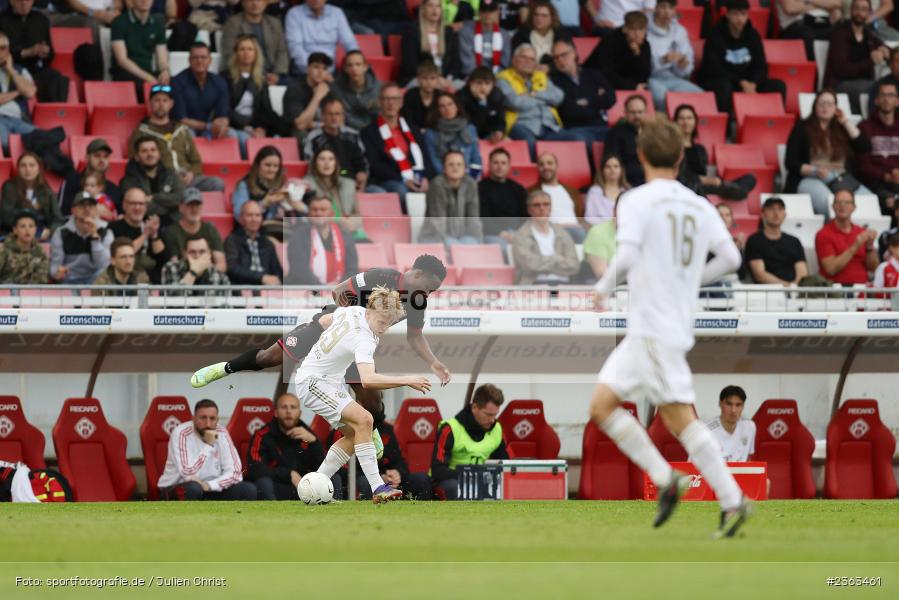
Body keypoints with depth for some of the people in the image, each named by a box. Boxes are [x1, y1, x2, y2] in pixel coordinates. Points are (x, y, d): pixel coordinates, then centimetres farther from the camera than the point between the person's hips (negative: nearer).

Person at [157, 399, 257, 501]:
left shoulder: (221, 433, -5)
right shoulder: (181, 433, -19)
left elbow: (235, 473, -9)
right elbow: (188, 474, -30)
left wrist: (209, 485, -25)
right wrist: (208, 445, -29)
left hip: (210, 491, 5)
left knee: (248, 490, -16)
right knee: (193, 489, -39)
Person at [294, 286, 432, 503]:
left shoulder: (352, 311, -1)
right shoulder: (364, 340, -29)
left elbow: (324, 321, 20)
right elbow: (368, 380, -45)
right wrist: (406, 381, -42)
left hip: (331, 381, 10)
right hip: (313, 382, -10)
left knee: (354, 434, 9)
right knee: (363, 419, -26)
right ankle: (377, 488, -30)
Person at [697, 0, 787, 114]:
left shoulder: (752, 35, 4)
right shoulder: (716, 35, -11)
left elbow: (761, 67, 2)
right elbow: (715, 69, -17)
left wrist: (752, 84, -20)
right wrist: (742, 83, -25)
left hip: (747, 83, 5)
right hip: (714, 82, -5)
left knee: (778, 86, -14)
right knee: (724, 86, -39)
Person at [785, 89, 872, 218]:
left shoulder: (841, 129, 19)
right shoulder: (802, 128, 9)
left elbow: (865, 148, 6)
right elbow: (791, 163, 4)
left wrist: (846, 122, 8)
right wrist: (815, 171, -14)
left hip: (841, 180, 3)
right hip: (810, 179, -3)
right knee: (827, 203, -40)